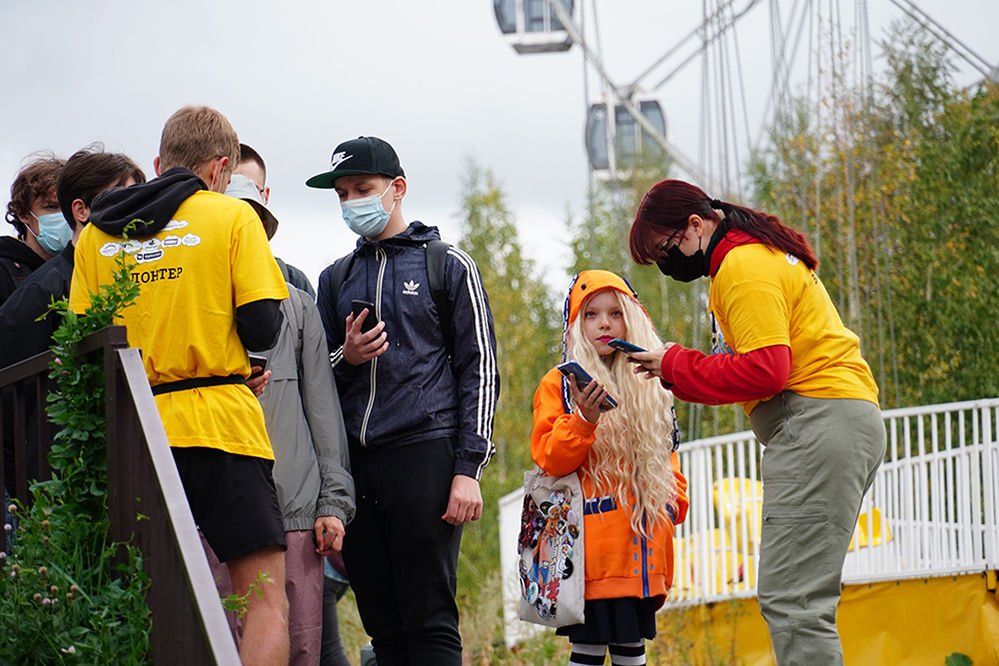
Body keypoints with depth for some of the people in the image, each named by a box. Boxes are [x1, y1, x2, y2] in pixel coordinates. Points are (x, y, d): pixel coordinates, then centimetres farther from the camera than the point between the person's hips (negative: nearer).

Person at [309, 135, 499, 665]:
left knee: (430, 621, -9)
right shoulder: (336, 279, 20)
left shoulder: (447, 267, 7)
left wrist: (468, 468, -8)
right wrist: (344, 358, -1)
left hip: (425, 453, -5)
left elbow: (479, 369, 2)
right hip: (355, 463, 5)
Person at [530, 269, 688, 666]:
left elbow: (666, 452, 27)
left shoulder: (649, 388, 17)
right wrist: (583, 419, -22)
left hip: (641, 550, 5)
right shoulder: (559, 385, 2)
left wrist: (674, 500, 14)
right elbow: (549, 459, -6)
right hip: (592, 540, -5)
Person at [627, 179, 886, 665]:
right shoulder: (762, 254, 25)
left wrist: (676, 367, -9)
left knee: (790, 600, -15)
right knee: (794, 596, 7)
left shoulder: (744, 267, -8)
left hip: (818, 422, -11)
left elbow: (764, 370, -19)